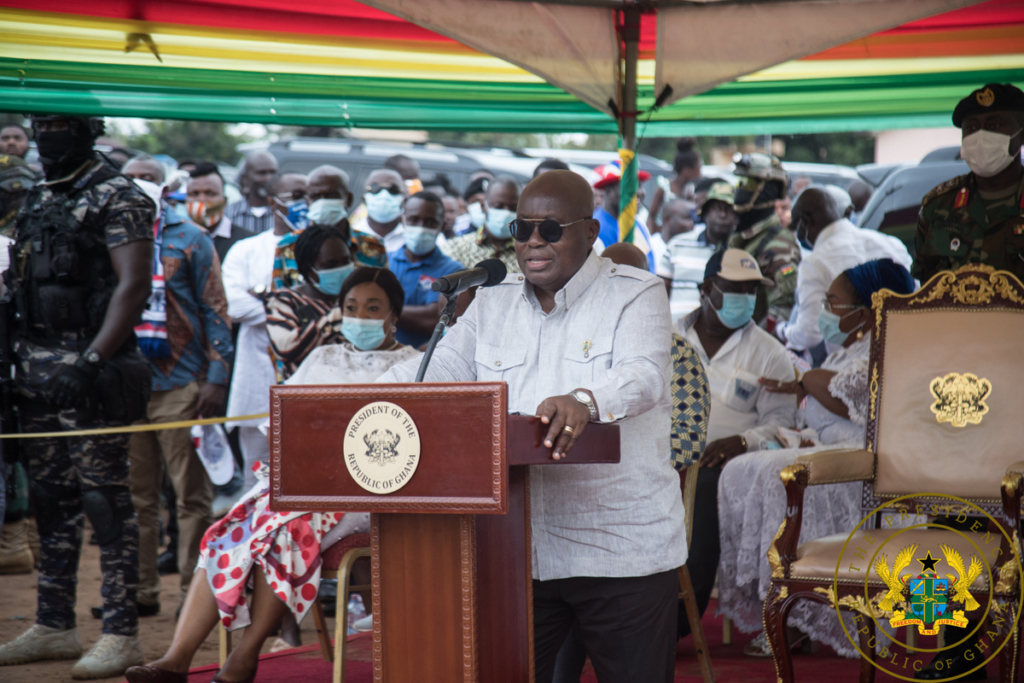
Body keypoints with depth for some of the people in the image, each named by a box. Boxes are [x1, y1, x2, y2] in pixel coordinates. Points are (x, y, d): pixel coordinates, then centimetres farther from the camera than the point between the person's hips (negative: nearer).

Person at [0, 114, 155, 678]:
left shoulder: (116, 198, -8)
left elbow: (133, 285, -16)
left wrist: (92, 360, -22)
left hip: (90, 372, -8)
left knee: (104, 498, -7)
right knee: (50, 498, 11)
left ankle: (121, 633, -5)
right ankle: (53, 626, 19)